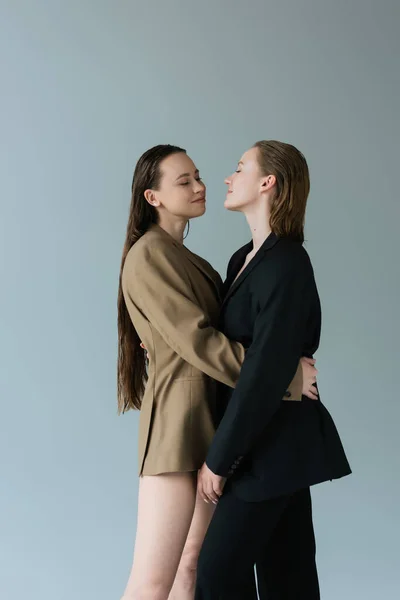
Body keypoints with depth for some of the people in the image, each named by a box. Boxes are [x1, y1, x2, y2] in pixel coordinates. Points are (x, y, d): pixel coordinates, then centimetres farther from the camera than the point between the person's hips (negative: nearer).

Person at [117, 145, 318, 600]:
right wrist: (282, 377, -18)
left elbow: (210, 329, 14)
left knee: (195, 562, 11)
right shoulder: (149, 255, -9)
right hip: (179, 414, -9)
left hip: (212, 418, 9)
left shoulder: (184, 258, 21)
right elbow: (197, 341, -17)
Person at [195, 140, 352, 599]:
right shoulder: (244, 259, 10)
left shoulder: (285, 266, -17)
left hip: (275, 442, -9)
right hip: (268, 441, 9)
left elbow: (264, 372, -21)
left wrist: (219, 458, -16)